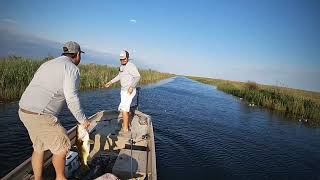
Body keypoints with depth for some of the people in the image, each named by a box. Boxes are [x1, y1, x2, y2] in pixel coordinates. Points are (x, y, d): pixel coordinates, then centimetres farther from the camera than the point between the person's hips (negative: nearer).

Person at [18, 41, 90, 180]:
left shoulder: (48, 64, 18)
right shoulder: (72, 69, -9)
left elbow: (37, 89, 18)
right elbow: (71, 98, -17)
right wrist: (82, 120, -5)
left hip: (24, 110, 10)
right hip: (40, 115, -10)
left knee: (39, 147, 23)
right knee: (62, 146, 7)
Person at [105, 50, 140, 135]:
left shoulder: (131, 66, -18)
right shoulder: (122, 66, 11)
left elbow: (137, 76, -27)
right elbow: (119, 76, 24)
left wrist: (131, 87, -34)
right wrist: (111, 82, 23)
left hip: (129, 91, -10)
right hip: (124, 90, 10)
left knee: (124, 109, -12)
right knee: (126, 108, 21)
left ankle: (125, 129, -5)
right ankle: (127, 124, 38)